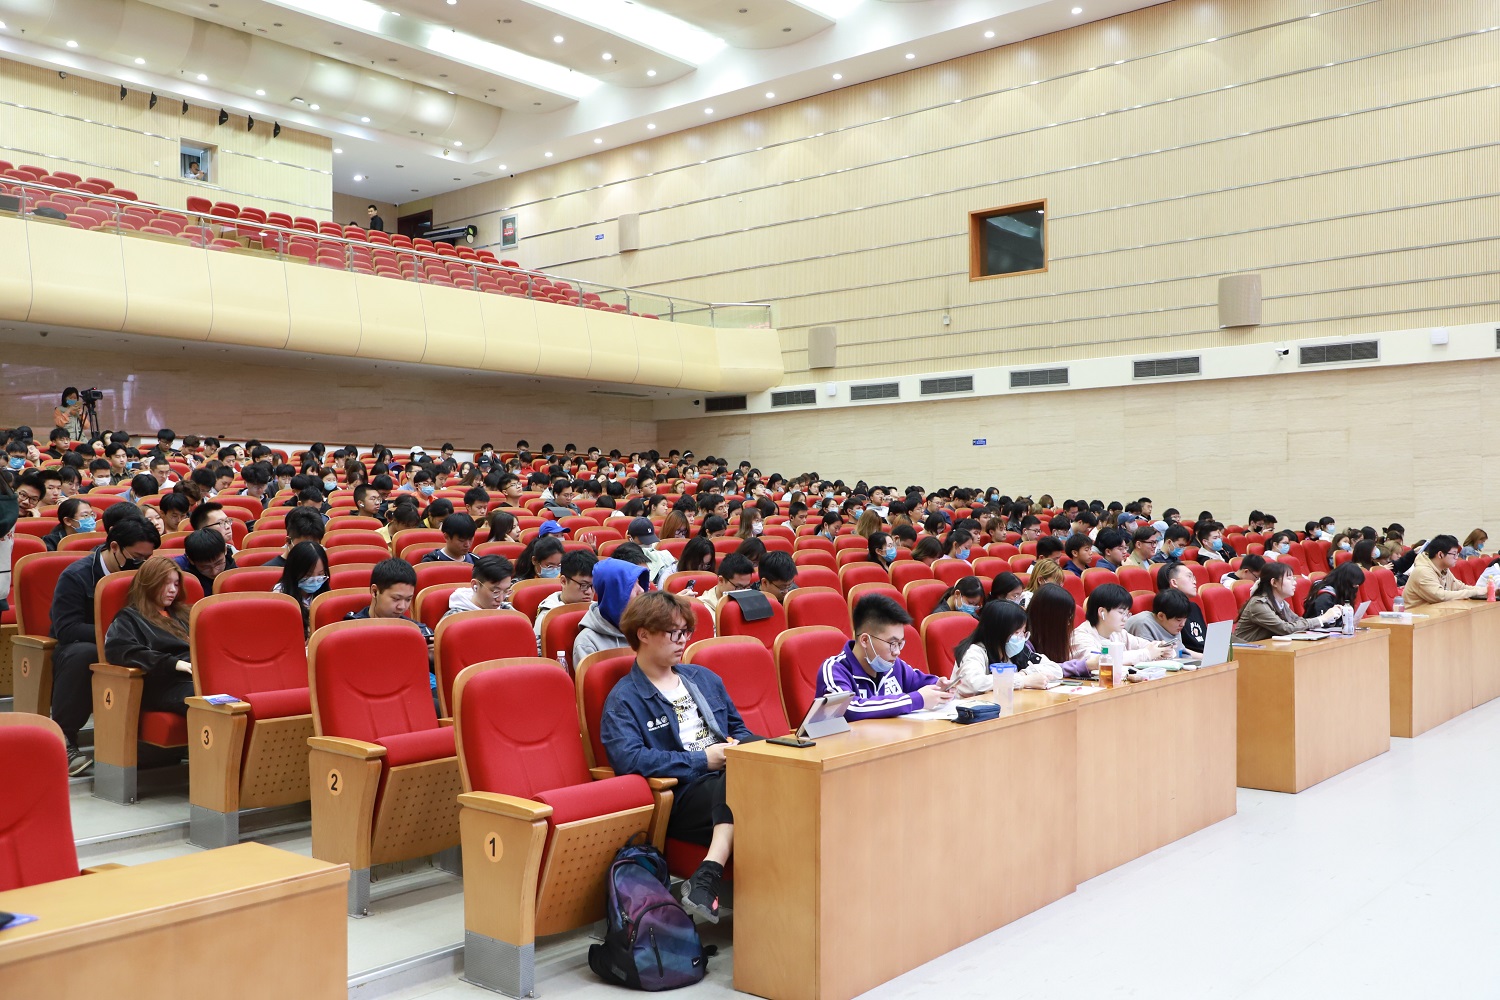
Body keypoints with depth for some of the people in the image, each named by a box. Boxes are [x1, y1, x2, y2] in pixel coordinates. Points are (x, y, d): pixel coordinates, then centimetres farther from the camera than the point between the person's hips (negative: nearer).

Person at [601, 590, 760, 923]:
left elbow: (739, 729, 30)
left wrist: (739, 747, 4)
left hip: (727, 776, 6)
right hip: (682, 796, -6)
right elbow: (628, 759, -13)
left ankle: (708, 875, -40)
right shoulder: (623, 699, 4)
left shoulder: (704, 678, 25)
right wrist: (702, 760, -13)